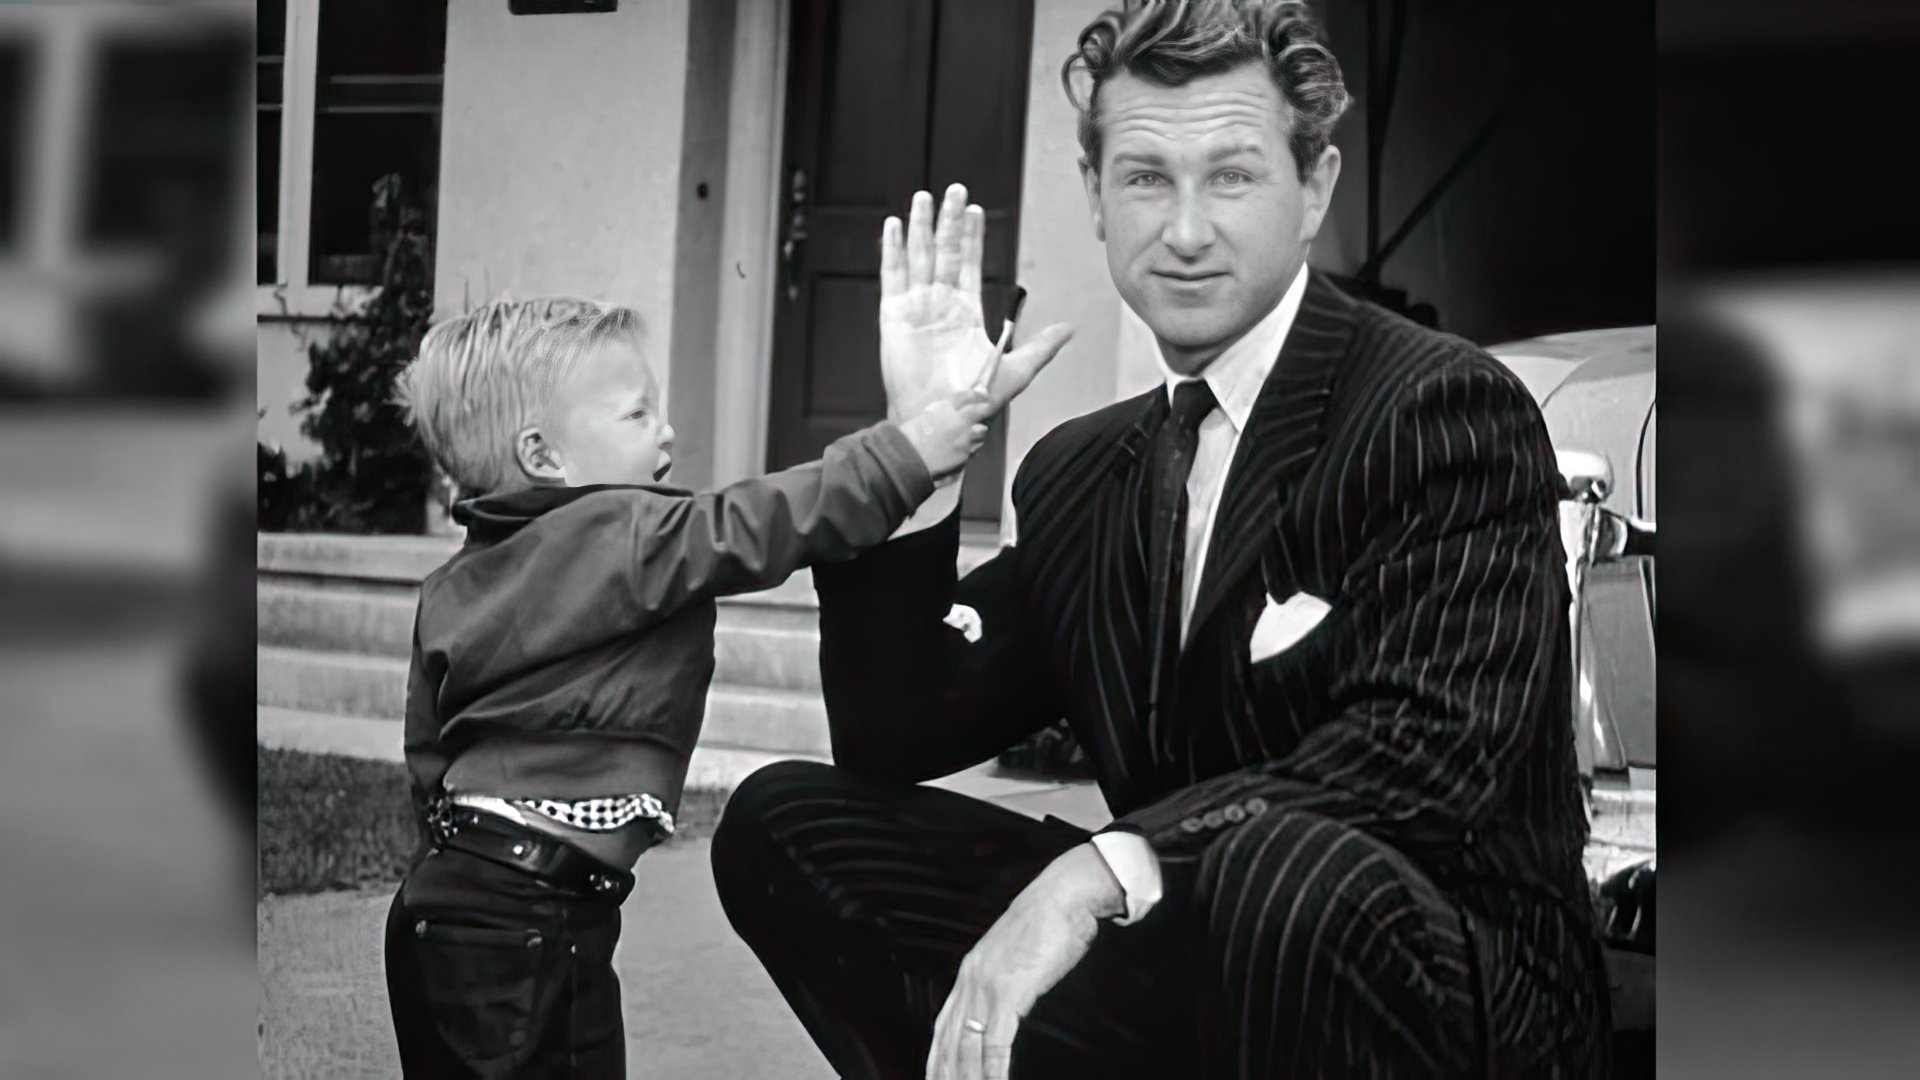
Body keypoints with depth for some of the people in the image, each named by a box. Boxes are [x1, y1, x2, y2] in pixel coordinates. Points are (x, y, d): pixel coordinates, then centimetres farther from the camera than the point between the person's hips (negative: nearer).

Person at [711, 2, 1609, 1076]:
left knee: (1280, 866, -39)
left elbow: (1431, 750, -22)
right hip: (1178, 965, 6)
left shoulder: (1452, 409, -8)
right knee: (780, 820, -3)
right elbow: (895, 739, 8)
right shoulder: (1079, 473, 12)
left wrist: (1103, 870, -31)